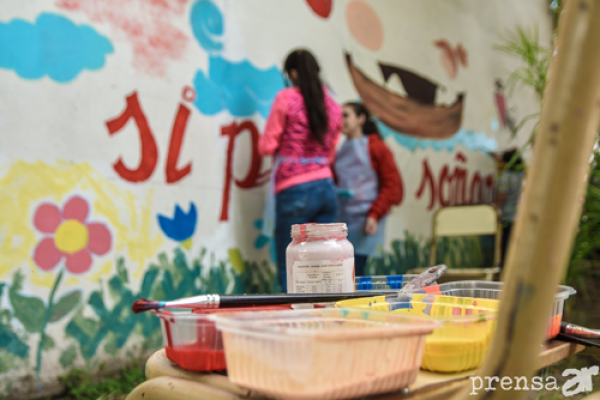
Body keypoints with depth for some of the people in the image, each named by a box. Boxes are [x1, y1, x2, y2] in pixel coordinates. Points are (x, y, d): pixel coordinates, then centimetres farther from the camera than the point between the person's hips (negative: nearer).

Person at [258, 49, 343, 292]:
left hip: (294, 190, -5)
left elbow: (266, 147, -1)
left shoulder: (286, 98, -4)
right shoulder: (334, 107, 11)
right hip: (326, 188, 5)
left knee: (290, 270, 0)